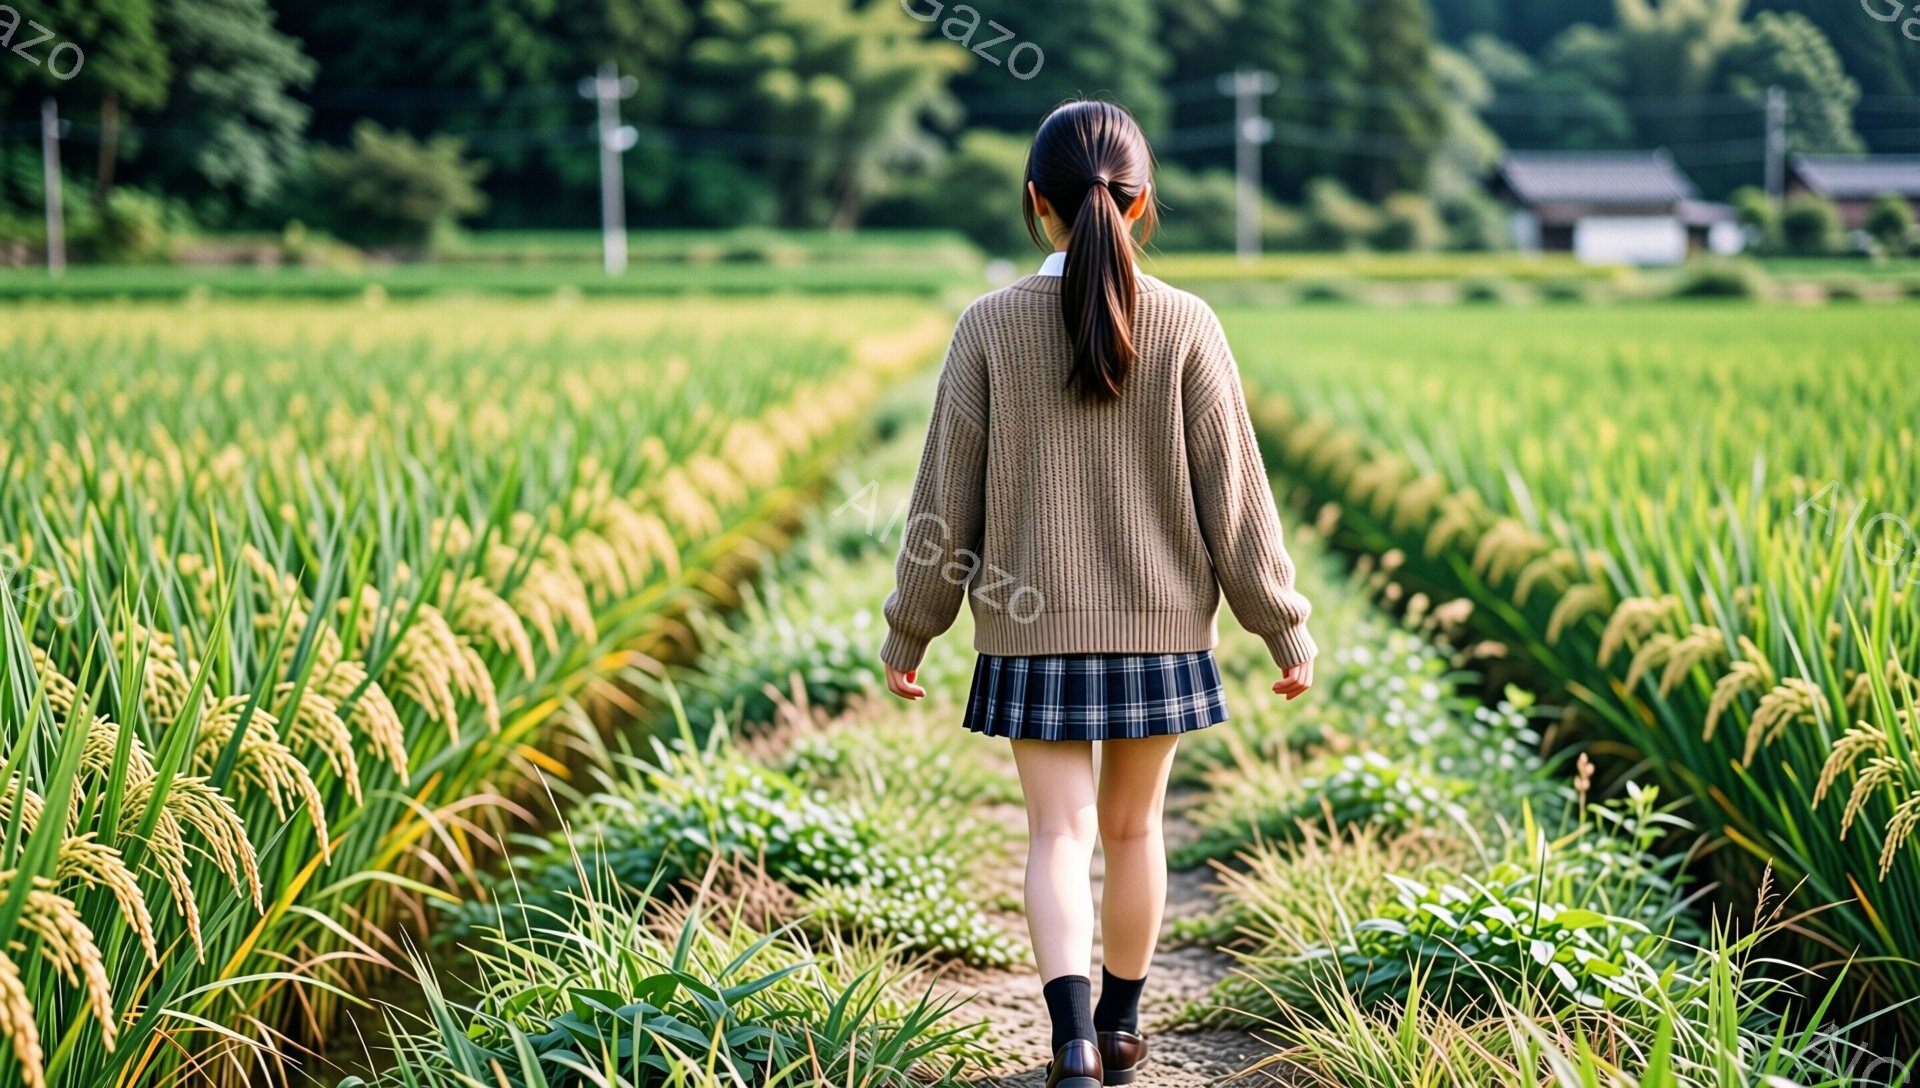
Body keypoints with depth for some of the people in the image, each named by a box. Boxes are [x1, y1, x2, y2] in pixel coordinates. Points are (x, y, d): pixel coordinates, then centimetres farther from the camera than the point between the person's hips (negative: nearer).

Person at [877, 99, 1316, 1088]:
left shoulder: (991, 325, -6)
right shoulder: (1185, 327, -6)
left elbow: (947, 495, -2)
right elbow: (1233, 495, -3)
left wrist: (908, 632, 8)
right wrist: (1284, 627, 6)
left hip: (1035, 631, -1)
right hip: (1160, 623, 1)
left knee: (1059, 831, 1)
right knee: (1134, 827, 15)